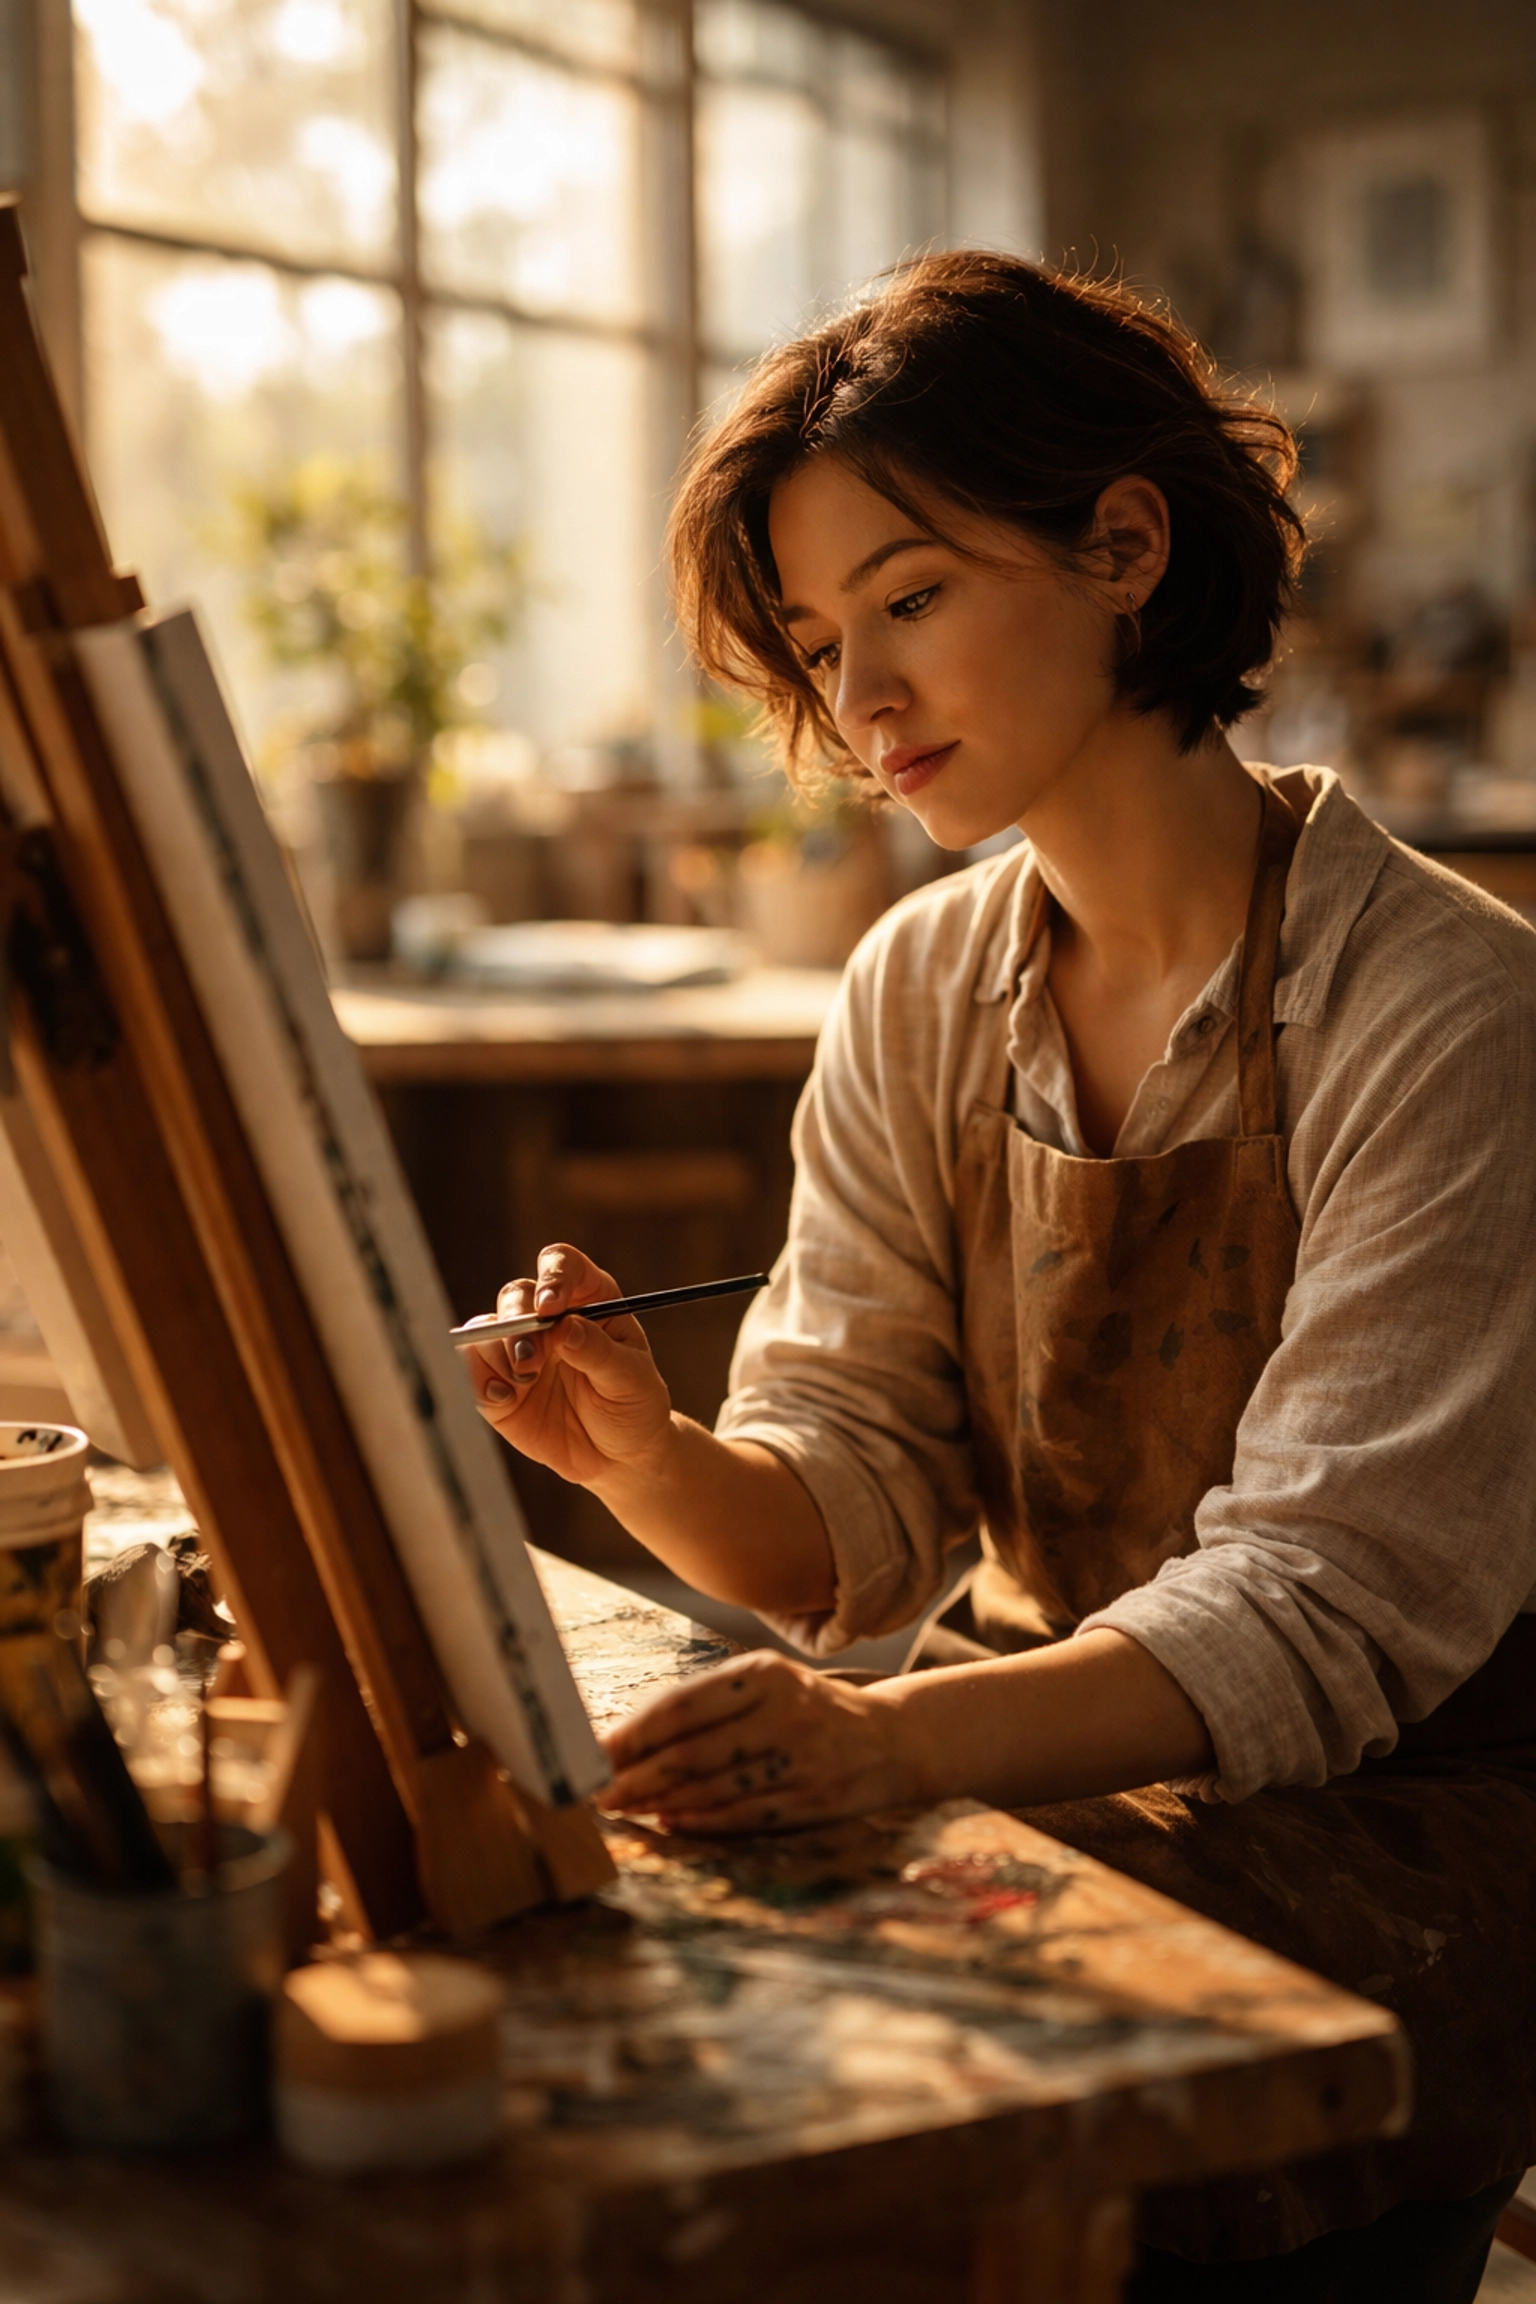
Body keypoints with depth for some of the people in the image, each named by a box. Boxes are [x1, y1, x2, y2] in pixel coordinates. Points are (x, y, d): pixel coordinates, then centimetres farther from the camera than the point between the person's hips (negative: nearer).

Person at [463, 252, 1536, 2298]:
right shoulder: (920, 997, 4)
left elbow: (1330, 1605, -22)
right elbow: (853, 1502, 1)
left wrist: (891, 1743, -37)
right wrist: (657, 1466, -21)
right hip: (1063, 1766, 5)